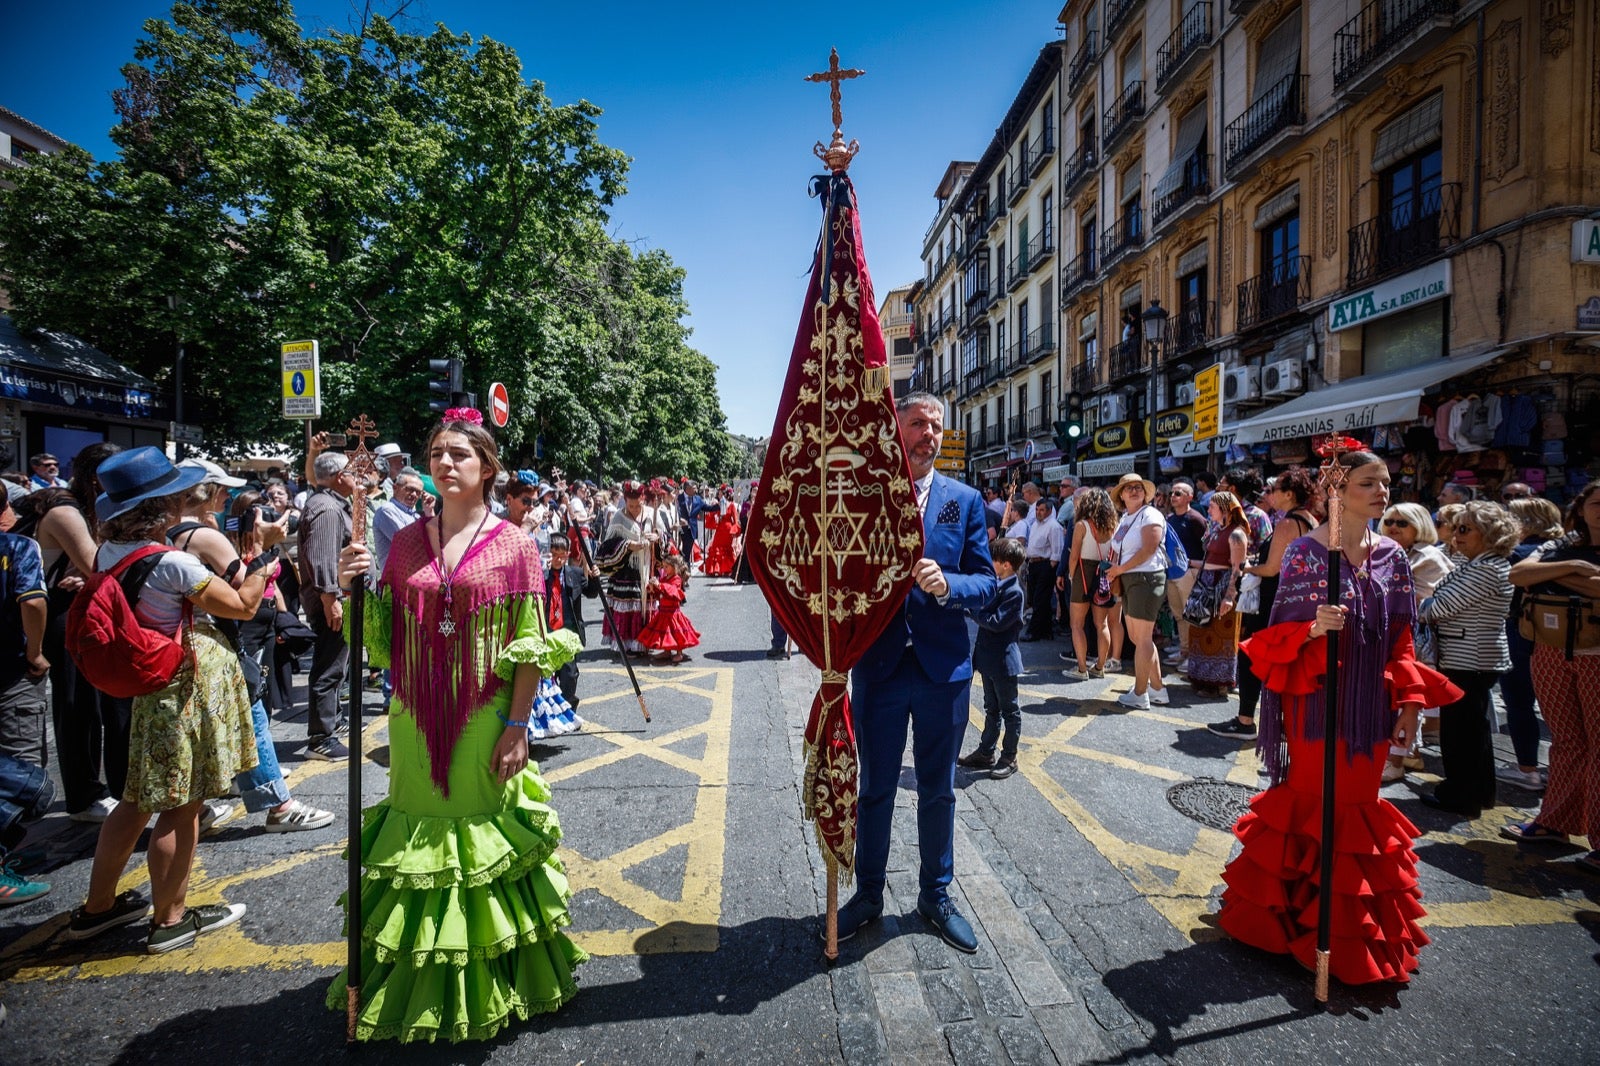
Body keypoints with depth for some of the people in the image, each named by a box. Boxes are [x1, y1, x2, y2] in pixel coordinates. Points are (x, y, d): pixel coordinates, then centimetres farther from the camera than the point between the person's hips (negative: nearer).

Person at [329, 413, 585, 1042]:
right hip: (417, 724, 4)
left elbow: (532, 649, -8)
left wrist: (518, 726, -12)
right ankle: (422, 987, 38)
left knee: (483, 839, 10)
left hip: (485, 724, -3)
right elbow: (384, 637, 8)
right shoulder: (406, 543, 4)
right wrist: (355, 587, -9)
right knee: (419, 842, 15)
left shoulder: (514, 546, -6)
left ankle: (486, 988, 33)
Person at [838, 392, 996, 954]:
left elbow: (986, 580, -1)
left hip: (943, 665, 1)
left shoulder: (964, 500, 2)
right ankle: (868, 893, 34)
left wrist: (947, 585, -21)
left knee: (938, 791, 16)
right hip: (877, 664, -1)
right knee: (875, 789, 14)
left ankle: (936, 896, 36)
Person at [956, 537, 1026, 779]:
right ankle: (986, 753, 29)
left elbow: (996, 622, -25)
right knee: (991, 709, 18)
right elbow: (984, 611, 12)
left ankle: (1009, 758, 18)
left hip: (1003, 661, -9)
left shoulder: (1014, 592, -20)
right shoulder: (996, 584, 7)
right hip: (988, 657, 9)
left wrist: (969, 609, -18)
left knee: (1009, 710, 7)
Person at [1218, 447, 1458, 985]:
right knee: (1311, 800, 4)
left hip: (1370, 702, 5)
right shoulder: (1307, 550, -9)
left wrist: (1408, 702, 6)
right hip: (1316, 698, -5)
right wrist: (1313, 628, -30)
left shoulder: (1391, 556, 6)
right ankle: (1297, 907, 21)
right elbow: (1284, 630, -9)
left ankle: (1355, 918, 29)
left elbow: (1400, 638, 10)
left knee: (1358, 803, 13)